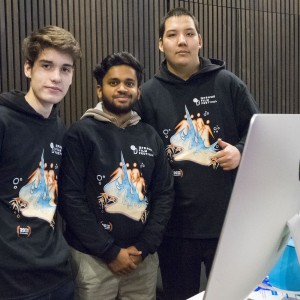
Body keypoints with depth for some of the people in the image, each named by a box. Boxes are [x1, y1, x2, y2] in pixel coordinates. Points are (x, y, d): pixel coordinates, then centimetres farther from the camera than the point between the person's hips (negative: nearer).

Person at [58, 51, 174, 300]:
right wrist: (111, 251, -12)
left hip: (144, 258, 4)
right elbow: (70, 198, -11)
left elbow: (165, 195, 5)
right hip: (94, 258, -3)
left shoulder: (150, 136, 6)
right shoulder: (82, 133, -6)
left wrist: (143, 247, -6)